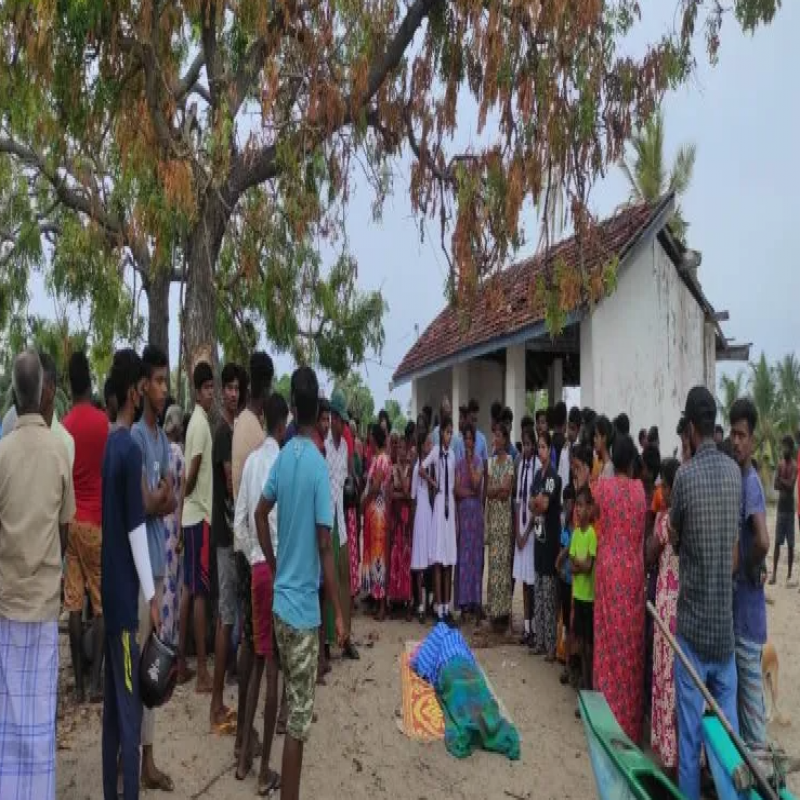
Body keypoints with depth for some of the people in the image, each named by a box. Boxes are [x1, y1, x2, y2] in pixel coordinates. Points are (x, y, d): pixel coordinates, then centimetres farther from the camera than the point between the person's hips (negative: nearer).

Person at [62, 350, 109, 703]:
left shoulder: (63, 426, 0)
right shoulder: (105, 423, -6)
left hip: (72, 521, 2)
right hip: (98, 521, -2)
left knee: (74, 605, 5)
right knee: (101, 605, 4)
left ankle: (79, 684, 10)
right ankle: (95, 682, 3)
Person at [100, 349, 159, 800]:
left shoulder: (107, 446, 8)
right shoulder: (131, 449, -17)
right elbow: (136, 528, -19)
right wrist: (152, 594, -15)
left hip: (108, 592, 8)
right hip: (126, 595, -8)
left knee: (112, 702, 16)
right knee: (130, 708, 0)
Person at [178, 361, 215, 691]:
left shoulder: (198, 421, 15)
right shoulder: (201, 423, -15)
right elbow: (194, 470, -20)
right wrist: (185, 493, -3)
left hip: (191, 514, 10)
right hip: (199, 515, -10)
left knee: (189, 588, 13)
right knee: (200, 591, -6)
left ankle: (181, 662, 21)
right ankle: (202, 671, 0)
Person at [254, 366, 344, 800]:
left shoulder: (283, 456, 2)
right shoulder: (319, 465, -18)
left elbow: (260, 514, 11)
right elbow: (325, 545, -19)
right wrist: (338, 612, -11)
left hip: (280, 598, 7)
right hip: (304, 605, -7)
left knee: (291, 704, 24)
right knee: (299, 717, 3)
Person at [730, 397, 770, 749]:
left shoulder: (751, 483, -19)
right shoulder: (738, 480, 9)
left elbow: (763, 541, -33)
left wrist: (752, 570, -16)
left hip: (748, 605, -9)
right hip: (737, 604, 9)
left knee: (750, 685, 3)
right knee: (741, 684, 18)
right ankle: (743, 744, 30)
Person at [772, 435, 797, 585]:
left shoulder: (794, 466, -9)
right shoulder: (780, 464, 7)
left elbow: (791, 485, -20)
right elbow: (776, 485, -1)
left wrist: (782, 480, -10)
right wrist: (785, 485, -18)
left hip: (790, 508, -4)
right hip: (780, 507, 4)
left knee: (790, 544, 2)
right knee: (777, 542, 2)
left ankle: (789, 574, 11)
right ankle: (774, 574, 2)